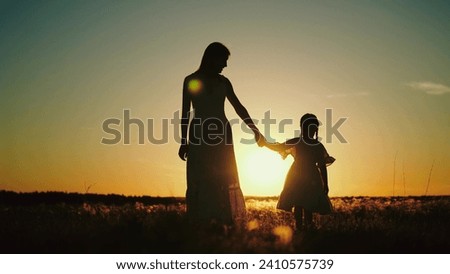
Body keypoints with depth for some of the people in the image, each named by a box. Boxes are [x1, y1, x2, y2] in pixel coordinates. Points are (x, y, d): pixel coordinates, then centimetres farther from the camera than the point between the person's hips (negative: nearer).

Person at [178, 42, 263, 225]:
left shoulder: (223, 82, 13)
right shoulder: (191, 80, 5)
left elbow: (239, 107, 13)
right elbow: (185, 112, 4)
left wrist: (255, 130, 6)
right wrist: (184, 141, -1)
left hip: (221, 134, 3)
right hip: (199, 134, -3)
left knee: (224, 181, -5)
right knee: (199, 181, -7)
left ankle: (226, 221, -6)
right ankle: (200, 224, -5)